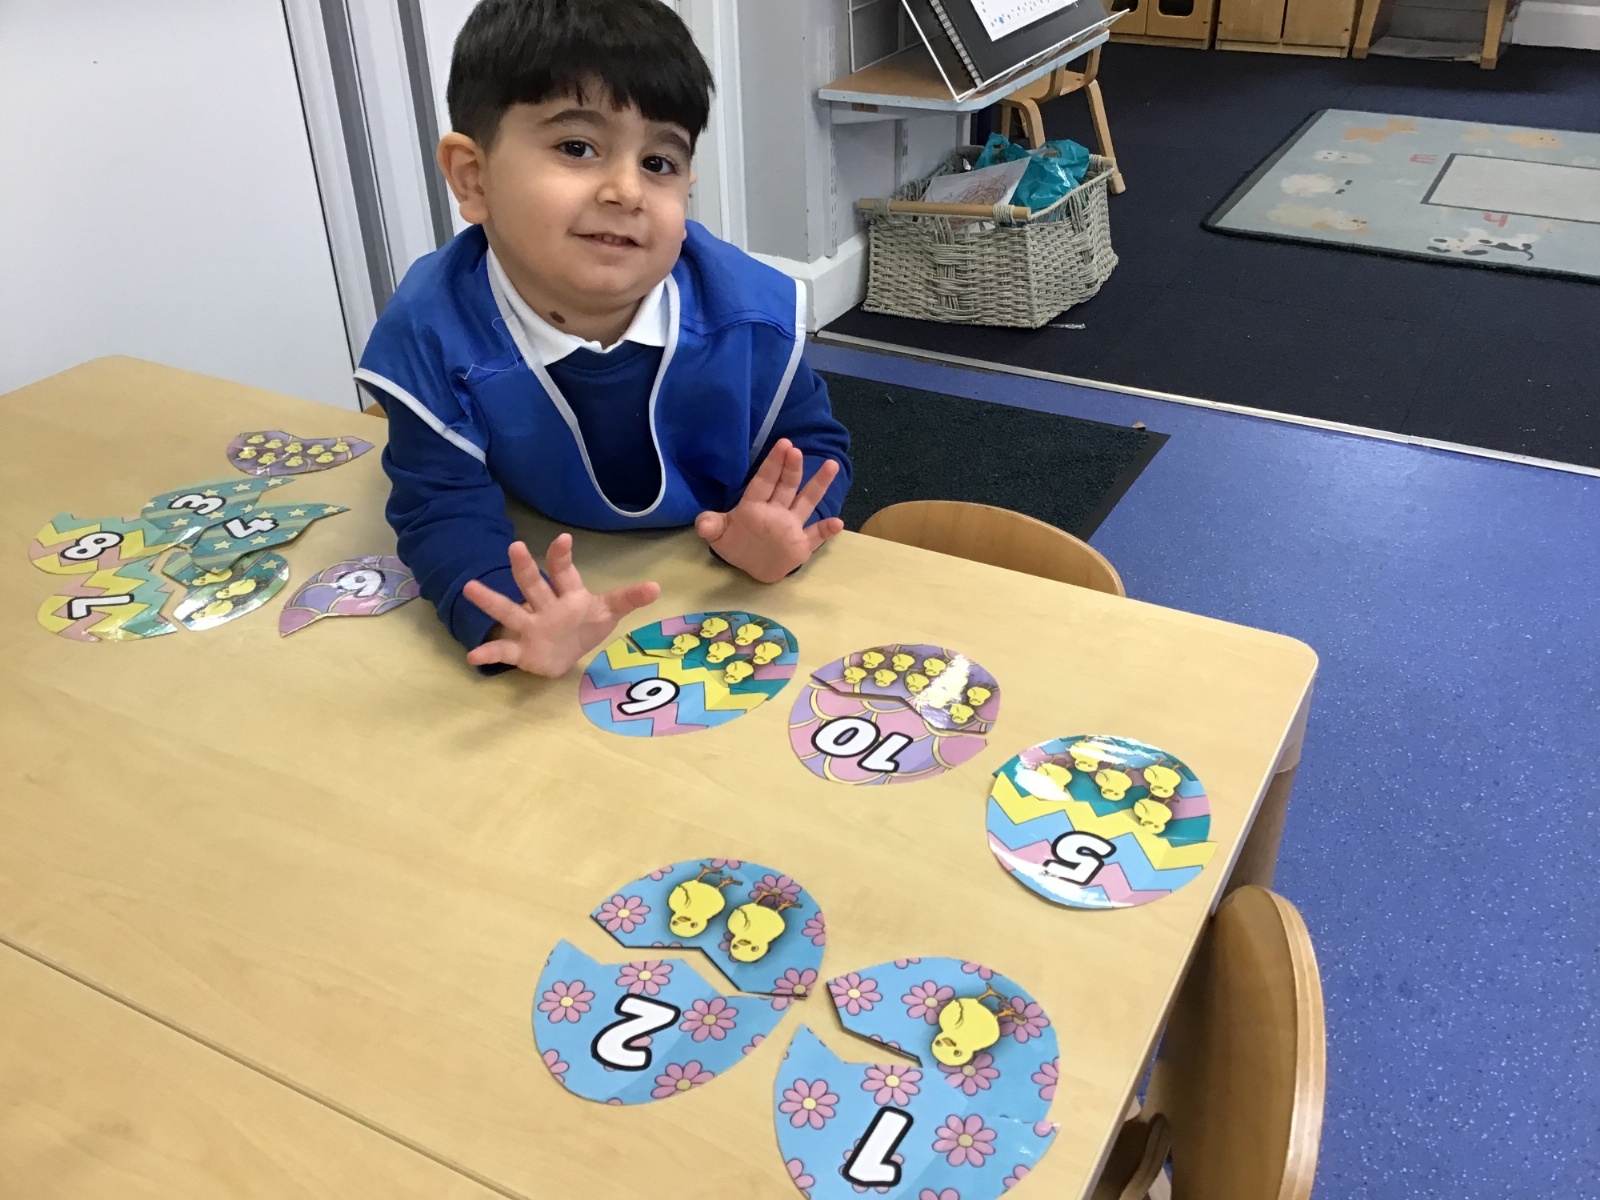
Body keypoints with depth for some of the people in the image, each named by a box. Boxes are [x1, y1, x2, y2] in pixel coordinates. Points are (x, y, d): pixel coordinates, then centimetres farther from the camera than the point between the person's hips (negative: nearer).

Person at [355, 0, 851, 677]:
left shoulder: (752, 315, -21)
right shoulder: (431, 335, -24)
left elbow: (813, 445, -8)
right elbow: (443, 506, -23)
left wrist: (771, 537, -31)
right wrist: (508, 619, -44)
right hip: (552, 582, -1)